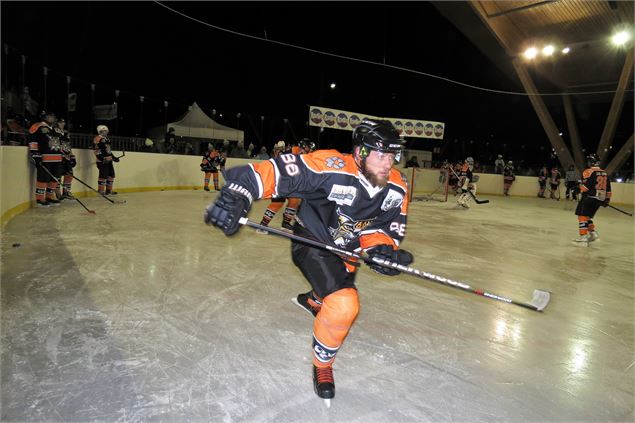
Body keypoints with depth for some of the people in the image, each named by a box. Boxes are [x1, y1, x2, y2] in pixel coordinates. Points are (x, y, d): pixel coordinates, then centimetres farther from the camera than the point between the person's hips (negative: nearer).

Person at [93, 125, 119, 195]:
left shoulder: (106, 139, 21)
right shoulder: (97, 139, -9)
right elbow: (96, 150, -17)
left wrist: (113, 157, 23)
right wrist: (101, 158, -25)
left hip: (109, 160, 10)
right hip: (102, 161, -10)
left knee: (111, 175, 11)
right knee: (103, 175, -10)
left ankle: (109, 190, 21)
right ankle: (101, 191, -2)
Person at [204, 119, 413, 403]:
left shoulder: (397, 187, -16)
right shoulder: (331, 168, -36)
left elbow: (389, 227, -7)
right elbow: (277, 171, -40)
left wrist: (381, 247, -28)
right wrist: (237, 195, -52)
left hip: (346, 248, 7)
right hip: (312, 241, -7)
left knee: (341, 295, 32)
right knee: (343, 305, -25)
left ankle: (313, 300, 72)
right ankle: (322, 364, 6)